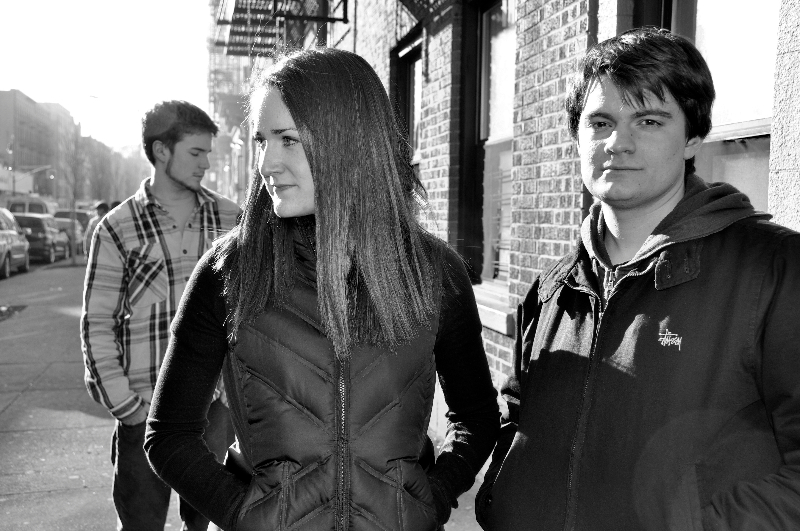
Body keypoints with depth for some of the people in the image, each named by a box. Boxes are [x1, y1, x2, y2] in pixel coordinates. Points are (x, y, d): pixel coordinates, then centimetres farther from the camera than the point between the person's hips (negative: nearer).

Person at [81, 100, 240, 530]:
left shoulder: (229, 219, 3)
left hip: (216, 403, 2)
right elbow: (97, 326, -2)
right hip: (145, 411, -2)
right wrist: (126, 407, -7)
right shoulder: (117, 229, -3)